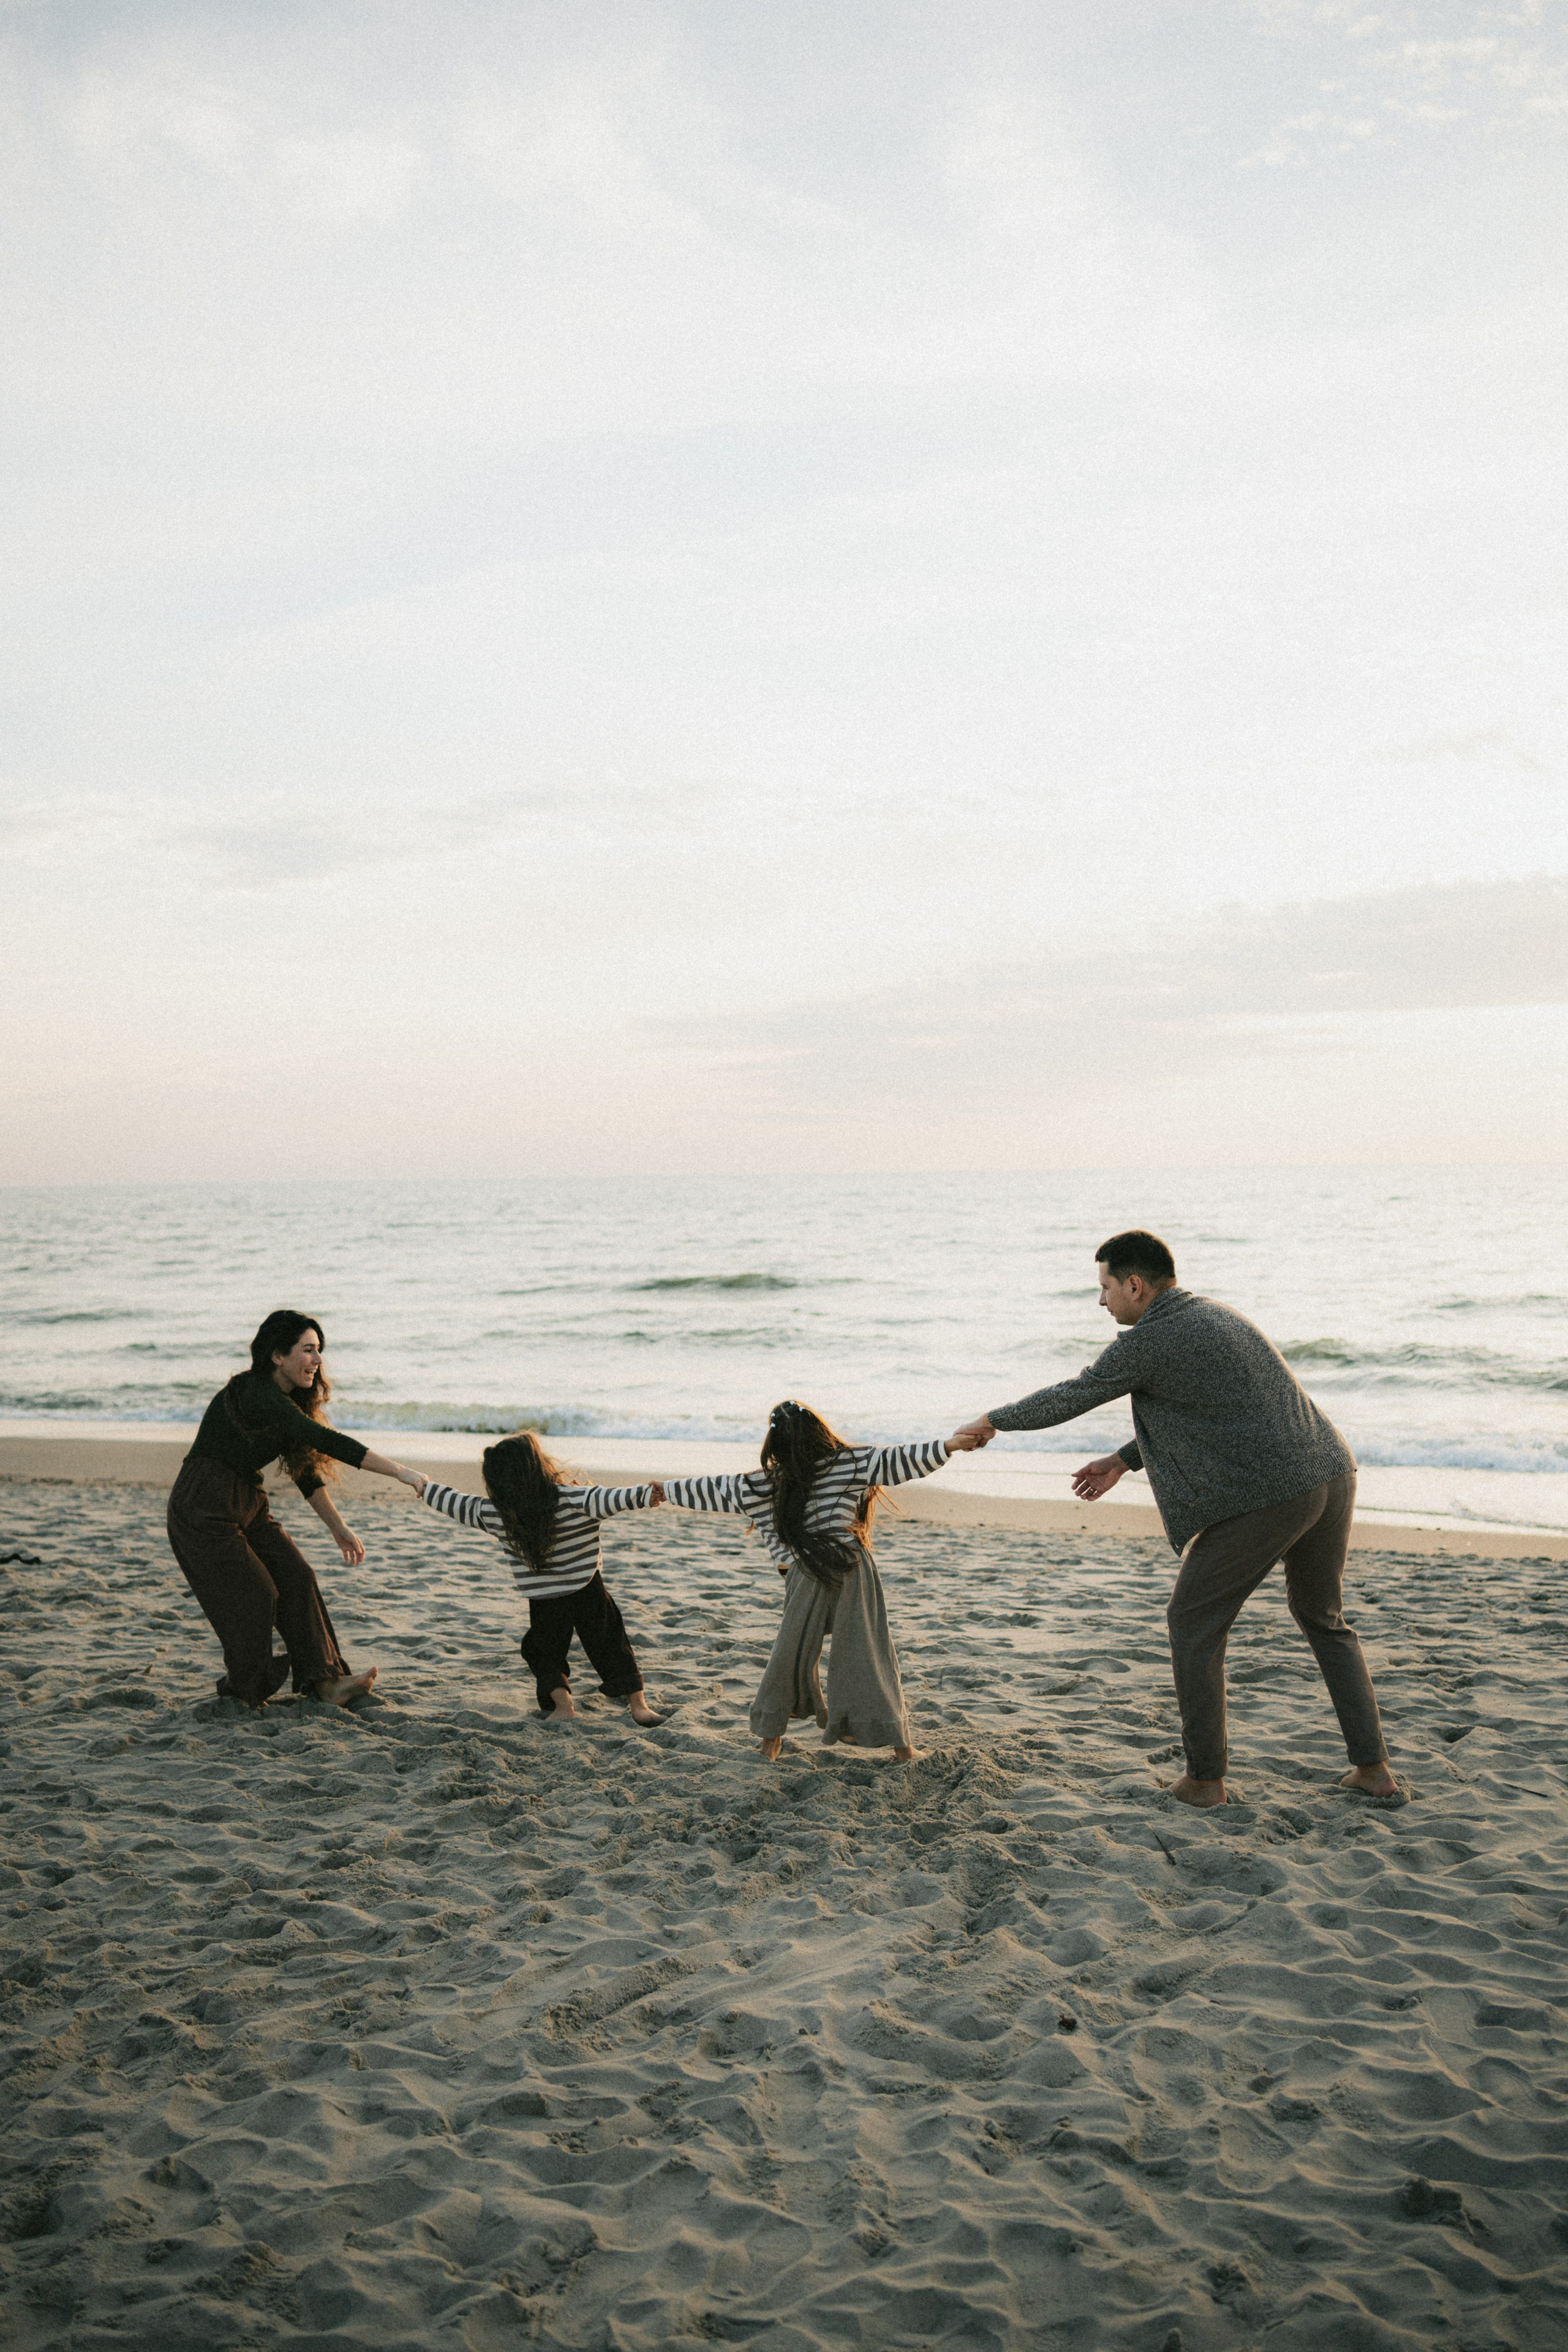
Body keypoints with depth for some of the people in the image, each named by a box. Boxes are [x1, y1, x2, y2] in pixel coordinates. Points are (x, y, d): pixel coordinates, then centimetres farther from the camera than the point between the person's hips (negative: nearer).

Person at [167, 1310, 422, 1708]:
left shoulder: (283, 1399, 7)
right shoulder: (255, 1395, -24)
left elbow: (305, 1470, 13)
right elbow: (326, 1440, -32)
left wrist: (338, 1527, 9)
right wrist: (400, 1473, -33)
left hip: (247, 1507, 9)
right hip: (203, 1510, -9)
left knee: (296, 1576, -3)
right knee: (254, 1594, -5)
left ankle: (325, 1682, -5)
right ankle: (243, 1692, 16)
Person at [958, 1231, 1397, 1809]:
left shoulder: (1146, 1342, -7)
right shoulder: (1216, 1315, 20)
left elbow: (1070, 1398, 3)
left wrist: (995, 1419, 19)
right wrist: (1122, 1461, 29)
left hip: (1264, 1497, -8)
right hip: (1332, 1476, 8)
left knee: (1195, 1622, 10)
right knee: (1322, 1618, 26)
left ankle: (1206, 1778, 14)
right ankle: (1373, 1767, 24)